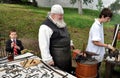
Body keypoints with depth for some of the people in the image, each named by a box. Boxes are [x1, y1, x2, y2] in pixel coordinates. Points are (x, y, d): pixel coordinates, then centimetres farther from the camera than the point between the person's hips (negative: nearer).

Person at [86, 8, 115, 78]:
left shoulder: (100, 24, 5)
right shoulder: (96, 26, -24)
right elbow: (95, 42, -24)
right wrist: (107, 46, -18)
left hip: (98, 54, 9)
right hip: (95, 55, -9)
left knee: (96, 72, 21)